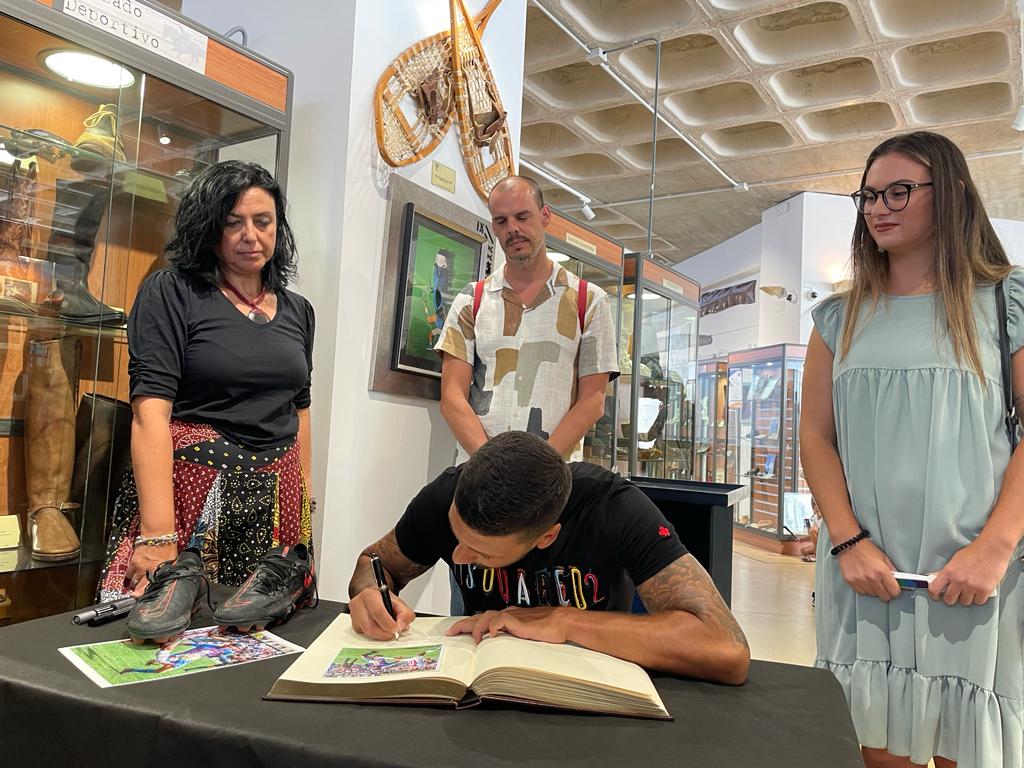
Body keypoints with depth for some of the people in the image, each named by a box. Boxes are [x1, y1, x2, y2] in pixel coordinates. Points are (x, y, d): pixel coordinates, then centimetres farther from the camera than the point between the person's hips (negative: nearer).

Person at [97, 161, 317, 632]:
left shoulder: (297, 311, 12)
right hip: (189, 490, -4)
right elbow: (150, 411, -14)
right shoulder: (171, 292, -4)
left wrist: (306, 503, 12)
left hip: (275, 503, 4)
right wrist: (157, 535, -21)